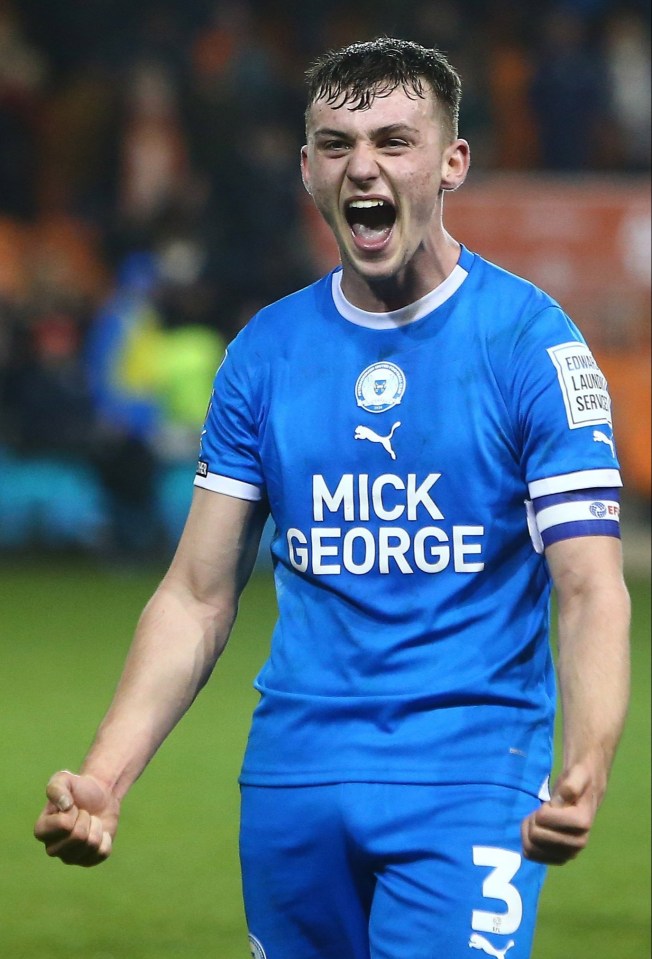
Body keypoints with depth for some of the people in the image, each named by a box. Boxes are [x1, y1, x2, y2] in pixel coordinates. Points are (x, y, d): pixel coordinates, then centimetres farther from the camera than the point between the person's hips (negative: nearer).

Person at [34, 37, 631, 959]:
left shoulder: (530, 340, -3)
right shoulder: (266, 351, 8)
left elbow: (591, 591, -9)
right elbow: (198, 596, 11)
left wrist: (584, 774, -27)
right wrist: (102, 779, -3)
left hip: (468, 778, -4)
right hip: (295, 772, 4)